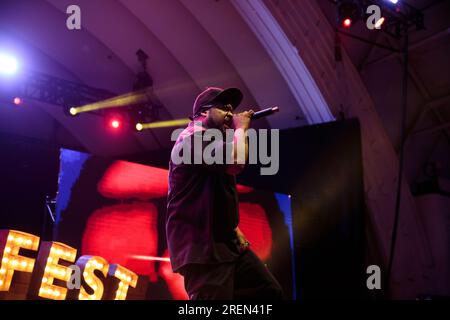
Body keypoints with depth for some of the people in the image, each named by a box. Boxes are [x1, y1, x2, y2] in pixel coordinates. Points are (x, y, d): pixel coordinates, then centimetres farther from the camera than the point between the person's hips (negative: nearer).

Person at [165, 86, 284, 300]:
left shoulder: (211, 142, 25)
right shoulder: (194, 137, -9)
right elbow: (235, 162, -27)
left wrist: (235, 230, 15)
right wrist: (241, 128, -8)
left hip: (227, 243, 11)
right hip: (202, 247, -10)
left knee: (270, 291, 8)